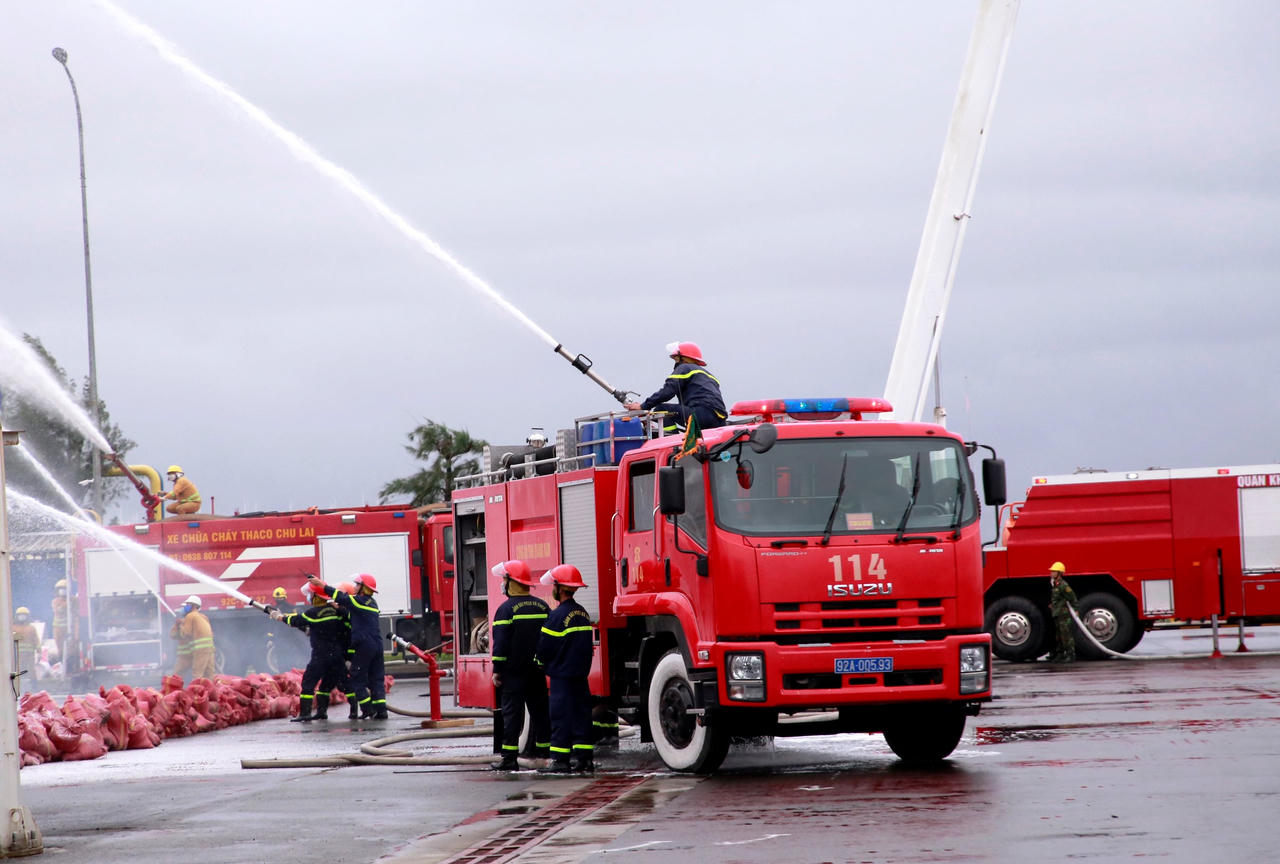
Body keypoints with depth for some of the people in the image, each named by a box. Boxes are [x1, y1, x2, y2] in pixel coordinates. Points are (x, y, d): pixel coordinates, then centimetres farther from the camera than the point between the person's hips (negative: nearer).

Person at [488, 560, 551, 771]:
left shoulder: (507, 609, -10)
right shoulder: (543, 607, 9)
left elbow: (500, 643, -13)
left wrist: (497, 671, -8)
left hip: (513, 673, -6)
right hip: (537, 672, 6)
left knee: (512, 714, -4)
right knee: (540, 712, 11)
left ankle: (509, 759, -6)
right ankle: (544, 755, 14)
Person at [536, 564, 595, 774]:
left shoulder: (558, 615, -15)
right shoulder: (582, 613, 10)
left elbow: (545, 647, -12)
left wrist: (544, 663, 7)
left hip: (562, 675, -8)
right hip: (581, 673, 8)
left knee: (561, 716, -5)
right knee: (581, 712, 9)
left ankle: (561, 760, -6)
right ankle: (584, 758, 9)